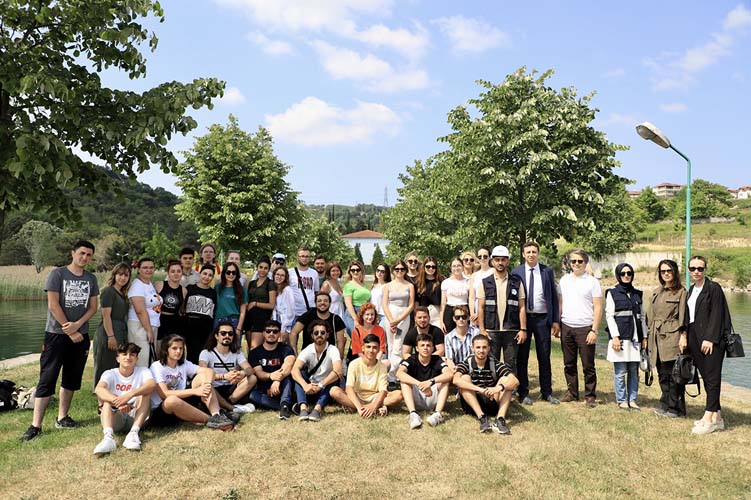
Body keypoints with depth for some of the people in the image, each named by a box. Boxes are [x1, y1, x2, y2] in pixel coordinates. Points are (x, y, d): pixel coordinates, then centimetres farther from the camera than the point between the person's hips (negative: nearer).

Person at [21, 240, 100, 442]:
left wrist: (77, 325, -12)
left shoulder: (91, 279, 8)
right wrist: (69, 332, -10)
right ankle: (36, 425, -4)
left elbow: (93, 307, 6)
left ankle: (62, 417, 21)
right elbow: (53, 305, -11)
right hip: (56, 334, -5)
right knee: (47, 379, -6)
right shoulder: (57, 274, -5)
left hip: (81, 336, 5)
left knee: (72, 379, 10)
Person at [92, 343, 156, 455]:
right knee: (106, 398, -23)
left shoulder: (143, 371, 2)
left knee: (145, 392, -21)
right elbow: (99, 389, -22)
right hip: (116, 417, 0)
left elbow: (152, 385, -23)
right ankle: (108, 437, -45)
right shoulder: (110, 374, 1)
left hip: (136, 417, 0)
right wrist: (117, 401, -41)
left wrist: (130, 394, -39)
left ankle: (133, 433, -37)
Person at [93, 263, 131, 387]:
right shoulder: (108, 291, -7)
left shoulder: (123, 294, 18)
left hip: (121, 334, 9)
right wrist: (110, 336, -20)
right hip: (109, 333, -9)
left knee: (119, 368, 11)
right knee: (106, 368, -3)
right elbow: (106, 315, -14)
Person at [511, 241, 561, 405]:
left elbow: (554, 296, 6)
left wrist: (555, 321, 1)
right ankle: (523, 393, 14)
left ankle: (546, 393, 18)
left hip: (543, 319, 1)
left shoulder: (547, 271, 5)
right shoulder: (516, 272, 2)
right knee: (522, 358, 4)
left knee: (544, 357, 8)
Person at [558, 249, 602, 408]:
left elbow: (598, 308, -4)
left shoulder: (592, 282, -2)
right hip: (566, 327, 4)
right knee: (569, 364, 11)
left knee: (588, 365, 1)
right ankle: (572, 392, 22)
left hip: (585, 328, -4)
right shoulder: (564, 280, 9)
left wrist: (594, 330, -10)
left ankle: (590, 396, 11)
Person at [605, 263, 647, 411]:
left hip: (635, 338, 4)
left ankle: (632, 400, 15)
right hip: (620, 337, -4)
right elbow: (609, 315, -4)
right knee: (621, 372, -1)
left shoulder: (637, 294, 16)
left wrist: (644, 337, 10)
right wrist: (615, 337, -12)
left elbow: (642, 317, 17)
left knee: (634, 371, 6)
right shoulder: (612, 293, 2)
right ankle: (621, 400, 8)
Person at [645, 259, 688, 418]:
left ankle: (675, 408, 7)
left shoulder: (681, 292, -2)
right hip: (657, 337, 6)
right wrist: (648, 336, 14)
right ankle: (666, 405, 19)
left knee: (673, 374, -2)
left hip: (672, 338, -6)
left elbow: (683, 318, -6)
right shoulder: (656, 292, 16)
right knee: (662, 374, 10)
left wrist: (683, 337, -12)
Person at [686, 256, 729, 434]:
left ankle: (708, 418, -2)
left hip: (711, 340, -8)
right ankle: (717, 418, 18)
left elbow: (717, 316, -13)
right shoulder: (691, 290, 15)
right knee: (706, 378, 10)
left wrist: (709, 338, -18)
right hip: (695, 339, 8)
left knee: (712, 378, -4)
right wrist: (684, 336, 8)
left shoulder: (714, 288, -7)